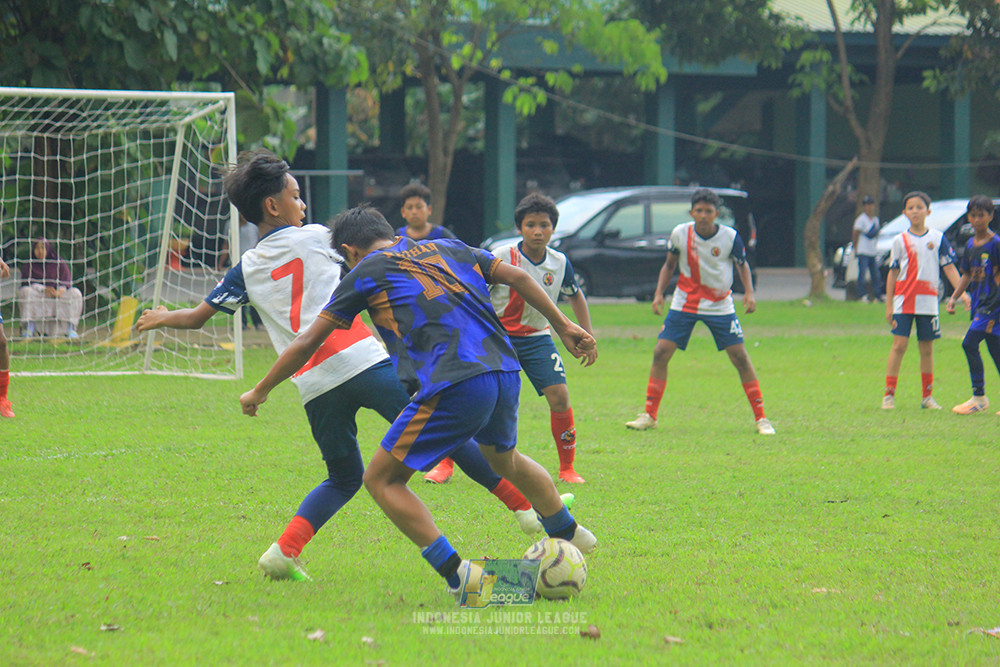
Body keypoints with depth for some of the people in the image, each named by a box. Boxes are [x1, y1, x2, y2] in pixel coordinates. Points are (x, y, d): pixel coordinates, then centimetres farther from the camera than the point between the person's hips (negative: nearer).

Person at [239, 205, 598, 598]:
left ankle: (457, 575, -7)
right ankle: (570, 534, 52)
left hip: (453, 387, -7)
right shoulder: (447, 249, 25)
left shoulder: (366, 272, 11)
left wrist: (260, 392, 22)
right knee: (504, 458, 37)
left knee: (382, 480, 4)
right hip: (505, 373, 7)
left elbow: (307, 343, 12)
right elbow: (517, 277, 20)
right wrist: (563, 325, 26)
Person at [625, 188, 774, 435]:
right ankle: (649, 416, 4)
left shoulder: (730, 237, -13)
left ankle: (761, 418, 2)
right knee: (660, 353, -7)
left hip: (720, 305, -1)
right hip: (684, 303, 1)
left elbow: (742, 264, 4)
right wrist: (659, 293, -4)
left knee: (740, 357, -7)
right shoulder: (680, 234, -9)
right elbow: (669, 264, 7)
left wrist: (749, 292, -12)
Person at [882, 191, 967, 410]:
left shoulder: (938, 238, 6)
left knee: (927, 349, 6)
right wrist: (889, 305, 4)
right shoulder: (900, 241, 5)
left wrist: (961, 292, -7)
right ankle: (889, 394, -4)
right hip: (903, 301, -1)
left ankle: (927, 396, 14)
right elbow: (893, 273, 8)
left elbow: (949, 267, 6)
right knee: (899, 345, -8)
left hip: (928, 302, 1)